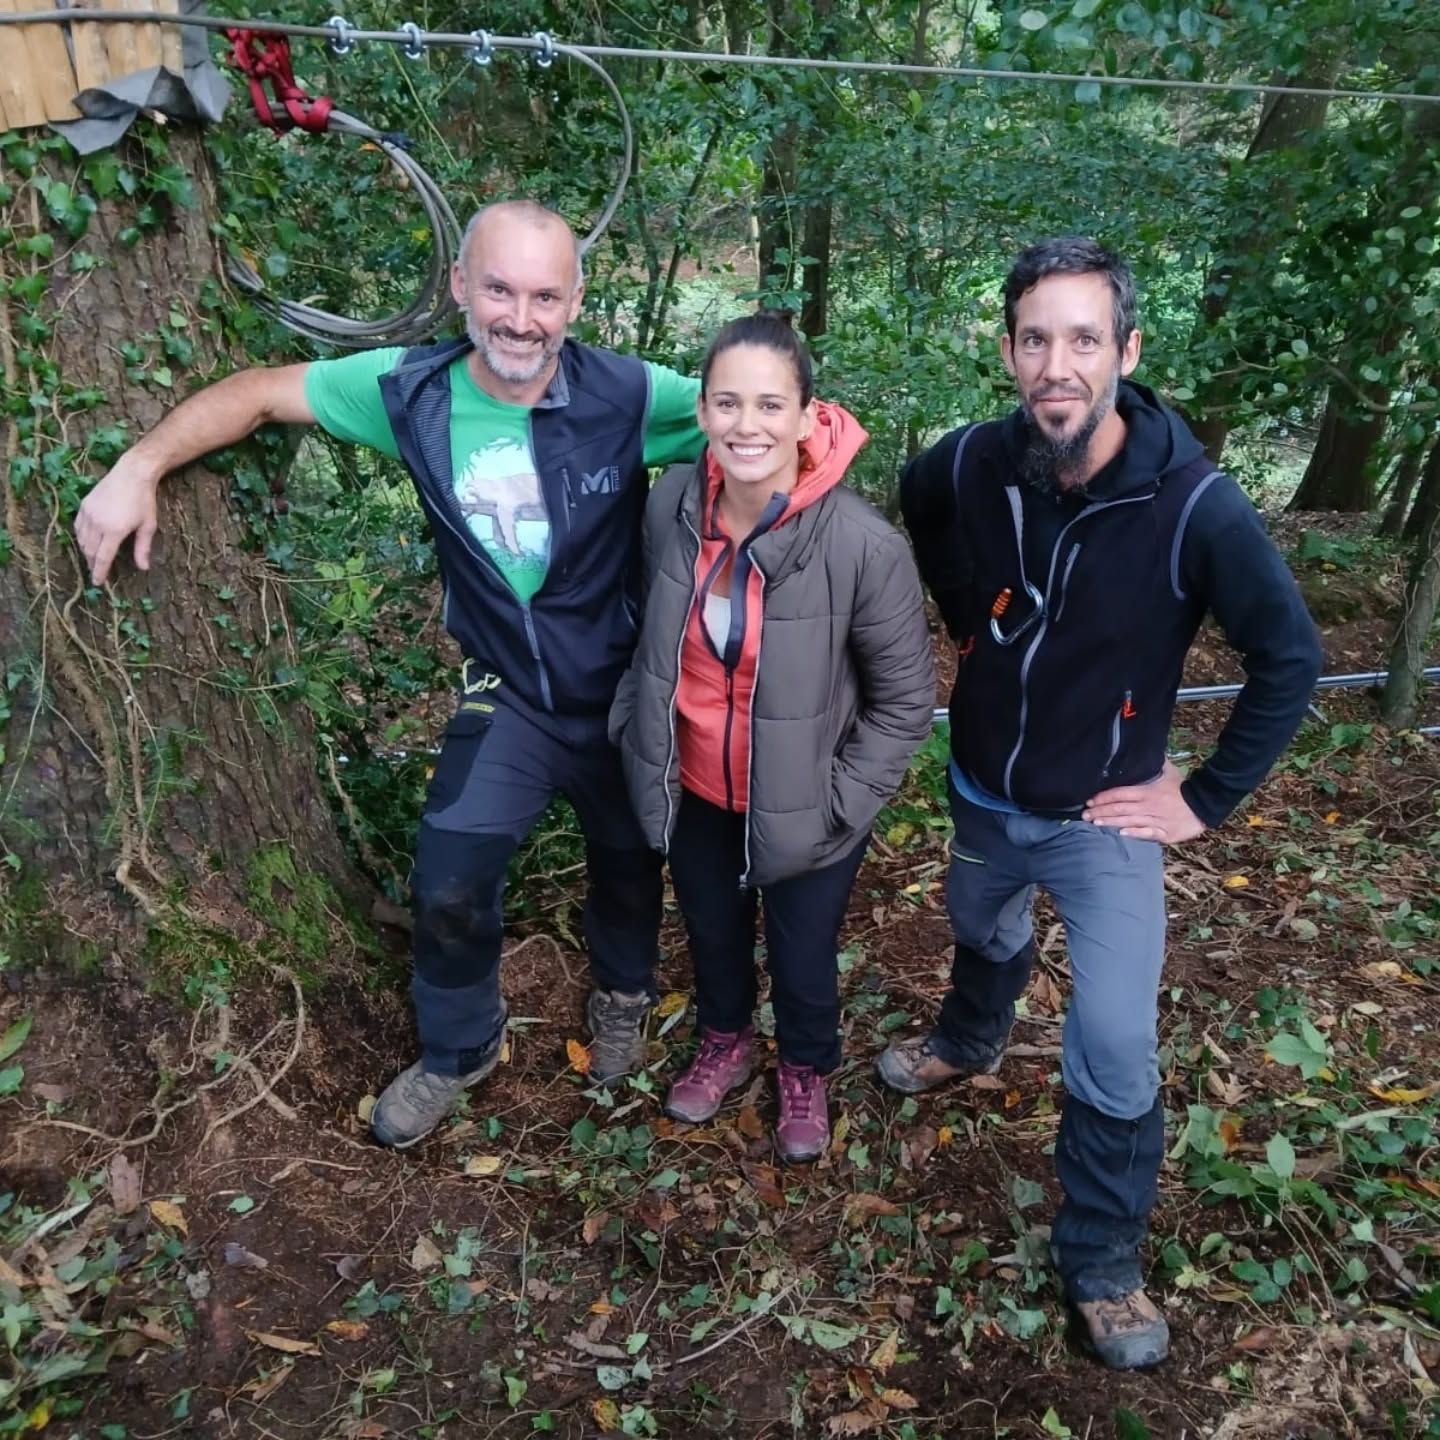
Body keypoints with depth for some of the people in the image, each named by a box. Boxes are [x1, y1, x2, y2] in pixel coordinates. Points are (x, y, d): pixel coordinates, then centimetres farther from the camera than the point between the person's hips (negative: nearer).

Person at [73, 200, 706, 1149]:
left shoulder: (627, 394, -21)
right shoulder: (411, 390, -13)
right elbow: (261, 393, -1)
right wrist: (137, 470, -7)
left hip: (628, 688, -1)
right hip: (510, 692, 1)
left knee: (628, 862, 20)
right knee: (450, 885, -2)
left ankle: (624, 995, 54)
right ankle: (458, 1050, 30)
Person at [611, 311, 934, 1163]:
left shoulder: (864, 545, -27)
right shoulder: (672, 504, -14)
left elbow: (906, 700, -14)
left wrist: (839, 806, -14)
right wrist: (638, 730, 5)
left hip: (803, 808, -3)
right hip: (694, 792, 4)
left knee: (803, 961, 20)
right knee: (711, 934, 27)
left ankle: (807, 1073, 54)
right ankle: (727, 1043, 60)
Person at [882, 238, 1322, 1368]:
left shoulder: (1193, 505, -26)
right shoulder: (970, 466, -17)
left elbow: (1290, 657, -14)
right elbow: (918, 514, 9)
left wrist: (1209, 798, -12)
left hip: (1104, 818, -3)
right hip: (982, 796, 4)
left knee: (1116, 1053, -5)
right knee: (986, 936, 29)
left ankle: (1103, 1262, 21)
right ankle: (970, 1040, 63)